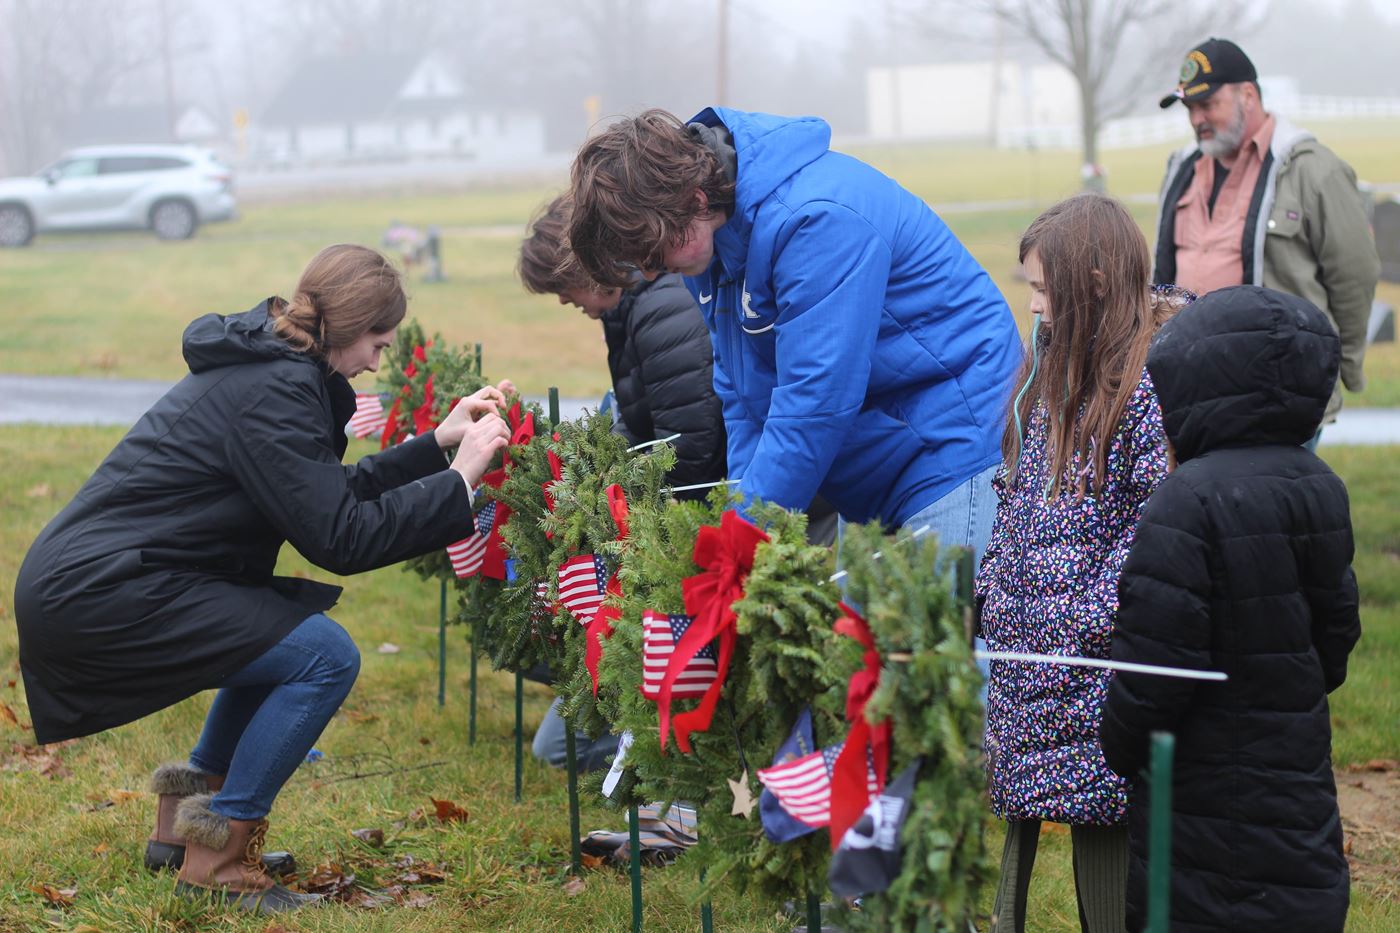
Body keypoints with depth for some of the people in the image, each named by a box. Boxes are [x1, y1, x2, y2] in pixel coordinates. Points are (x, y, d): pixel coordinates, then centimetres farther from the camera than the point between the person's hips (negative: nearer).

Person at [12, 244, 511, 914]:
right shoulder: (272, 392, -16)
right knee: (326, 657, -11)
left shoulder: (262, 367, 15)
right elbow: (340, 538, -19)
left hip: (78, 578, 11)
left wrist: (437, 443, 18)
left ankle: (184, 818, 26)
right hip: (97, 595, -11)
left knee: (287, 627, 23)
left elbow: (330, 494, 20)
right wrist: (458, 477, -13)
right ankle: (216, 857, -3)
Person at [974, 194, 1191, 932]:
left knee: (1100, 814, -3)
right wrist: (990, 588, 11)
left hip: (1099, 650, -8)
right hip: (1025, 638, 8)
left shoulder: (1152, 381, -13)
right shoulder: (1053, 371, 13)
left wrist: (1096, 616, -19)